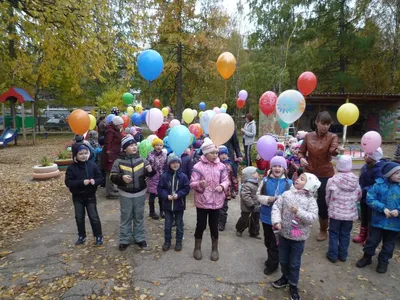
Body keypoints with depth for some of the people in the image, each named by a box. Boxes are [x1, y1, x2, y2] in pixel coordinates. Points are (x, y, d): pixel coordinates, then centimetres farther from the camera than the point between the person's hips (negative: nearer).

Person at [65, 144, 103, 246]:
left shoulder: (93, 165, -7)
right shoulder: (71, 167, -9)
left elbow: (100, 178, -3)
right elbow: (68, 182, -15)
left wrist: (94, 181, -25)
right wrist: (81, 182, -27)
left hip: (90, 196, -1)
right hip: (77, 197, 1)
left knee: (94, 217, 5)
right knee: (79, 217, 13)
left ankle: (99, 236, 18)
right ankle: (81, 236, 30)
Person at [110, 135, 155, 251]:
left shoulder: (142, 160, -4)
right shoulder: (119, 161, -8)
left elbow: (150, 174, 2)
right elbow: (112, 177, -6)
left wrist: (150, 170, -21)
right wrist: (121, 177, -25)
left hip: (140, 194, 2)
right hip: (125, 195, -1)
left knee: (139, 217, 14)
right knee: (126, 217, 12)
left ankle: (139, 239, 28)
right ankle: (124, 240, 26)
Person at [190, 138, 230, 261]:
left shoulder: (221, 166, -2)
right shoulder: (198, 166, -11)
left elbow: (226, 180, 2)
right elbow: (192, 183, -11)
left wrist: (222, 187, -19)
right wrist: (199, 184, -33)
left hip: (216, 201, 2)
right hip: (202, 201, -2)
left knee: (214, 225, 14)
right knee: (201, 225, 10)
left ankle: (215, 249, 33)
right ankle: (197, 248, 32)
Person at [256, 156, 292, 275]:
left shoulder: (289, 183, -10)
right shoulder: (265, 180, -5)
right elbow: (259, 195, -5)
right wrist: (269, 199, -20)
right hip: (266, 216, 3)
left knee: (276, 242, 11)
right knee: (268, 240, 21)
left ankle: (272, 264, 30)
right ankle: (273, 260, 44)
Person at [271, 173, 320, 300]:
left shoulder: (310, 200, -10)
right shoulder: (287, 194, -5)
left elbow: (313, 217, -17)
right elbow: (276, 207, -6)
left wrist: (299, 212, -29)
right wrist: (276, 220, -19)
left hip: (298, 237, -2)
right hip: (284, 233, 3)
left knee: (294, 263, 12)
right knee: (283, 260, 20)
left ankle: (293, 285, 34)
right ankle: (285, 277, 46)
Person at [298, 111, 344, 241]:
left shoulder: (332, 137, -8)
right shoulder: (308, 136, -1)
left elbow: (332, 151, -27)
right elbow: (301, 152, 4)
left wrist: (338, 150, -51)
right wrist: (301, 159, -19)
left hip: (325, 175, -2)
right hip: (309, 173, 2)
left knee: (323, 203, 6)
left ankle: (323, 230, 30)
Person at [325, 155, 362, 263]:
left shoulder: (332, 180, -17)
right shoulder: (356, 181, -9)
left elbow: (327, 197, -5)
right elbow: (359, 197, 6)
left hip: (335, 212, -2)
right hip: (350, 213, 3)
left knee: (334, 233, 13)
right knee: (345, 234, 17)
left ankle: (333, 255, 21)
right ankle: (343, 255, 28)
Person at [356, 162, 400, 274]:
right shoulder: (379, 185, -11)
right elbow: (370, 199, -11)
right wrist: (383, 208, -21)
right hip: (378, 220, -1)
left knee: (389, 244, 17)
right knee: (372, 240, 13)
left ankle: (383, 261, 36)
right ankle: (367, 257, 33)